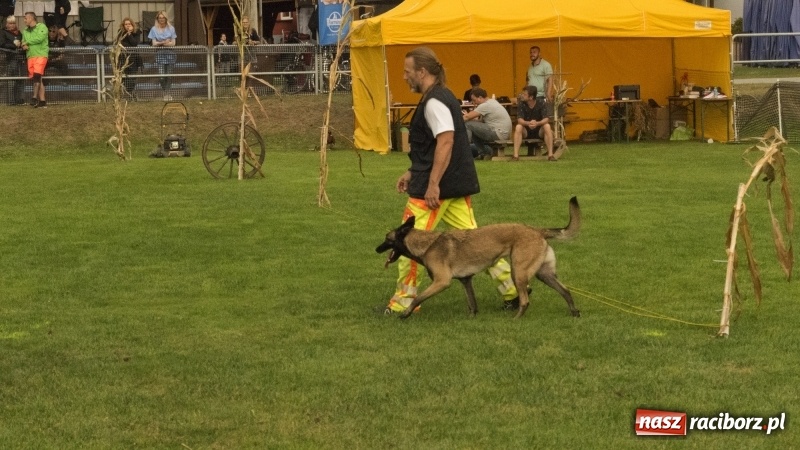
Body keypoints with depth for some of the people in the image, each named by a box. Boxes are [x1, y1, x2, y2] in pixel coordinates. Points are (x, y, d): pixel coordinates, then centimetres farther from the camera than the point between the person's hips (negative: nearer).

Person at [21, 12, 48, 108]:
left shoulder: (41, 27, 0)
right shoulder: (25, 31, 20)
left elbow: (39, 38, -14)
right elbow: (23, 42, 22)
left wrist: (27, 42, -2)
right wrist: (24, 46, -3)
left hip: (41, 54, -6)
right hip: (30, 56, 6)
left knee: (37, 75, -21)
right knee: (36, 78, 2)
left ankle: (35, 98, -22)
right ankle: (42, 101, 2)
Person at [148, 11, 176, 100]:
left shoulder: (171, 28, 7)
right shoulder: (154, 29, 6)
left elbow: (173, 43, 3)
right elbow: (154, 43, 1)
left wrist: (160, 43, -9)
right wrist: (164, 42, -13)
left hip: (170, 53, 1)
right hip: (160, 54, -1)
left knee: (169, 75, 0)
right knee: (161, 76, -10)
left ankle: (167, 93, 12)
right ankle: (165, 93, 9)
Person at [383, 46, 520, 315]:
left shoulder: (433, 102, -16)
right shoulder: (442, 97, 16)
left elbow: (445, 142, -26)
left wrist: (432, 183, -28)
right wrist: (412, 172, 24)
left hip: (436, 187, -10)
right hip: (458, 183, 10)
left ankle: (403, 302, 7)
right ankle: (511, 288, 8)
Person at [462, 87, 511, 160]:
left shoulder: (485, 106, -16)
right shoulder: (491, 101, 15)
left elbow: (467, 117, -15)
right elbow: (481, 120, 17)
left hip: (498, 134, -10)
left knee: (468, 125, -12)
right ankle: (486, 151, 18)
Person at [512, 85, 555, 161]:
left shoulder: (541, 102, -15)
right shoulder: (521, 104, -14)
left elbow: (546, 119, -23)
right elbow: (520, 120, -23)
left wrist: (537, 123, -44)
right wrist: (528, 123, -45)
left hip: (539, 131, 0)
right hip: (526, 132, 0)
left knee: (547, 126, -30)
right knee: (518, 127, -30)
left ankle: (550, 154, -31)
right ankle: (515, 155, -34)